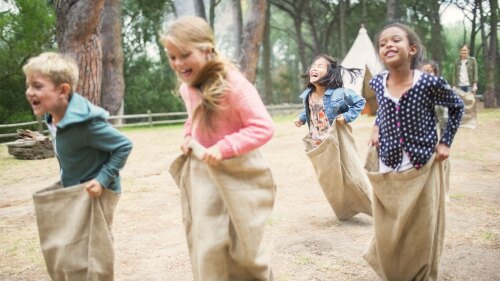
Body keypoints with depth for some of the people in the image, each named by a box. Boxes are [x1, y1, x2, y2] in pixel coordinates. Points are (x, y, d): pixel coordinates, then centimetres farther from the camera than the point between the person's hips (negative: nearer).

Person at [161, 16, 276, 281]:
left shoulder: (233, 83, -20)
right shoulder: (187, 87, 3)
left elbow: (264, 127, -23)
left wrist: (223, 148, -30)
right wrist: (188, 138, 5)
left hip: (236, 174, -6)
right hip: (201, 174, 6)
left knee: (241, 248, 6)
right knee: (206, 247, 7)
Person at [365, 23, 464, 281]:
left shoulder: (430, 83, -16)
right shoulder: (377, 83, -5)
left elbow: (456, 106, 2)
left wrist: (446, 142, -3)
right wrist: (377, 127, 3)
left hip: (422, 167, -3)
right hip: (387, 168, 3)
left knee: (420, 231, 7)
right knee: (388, 230, 13)